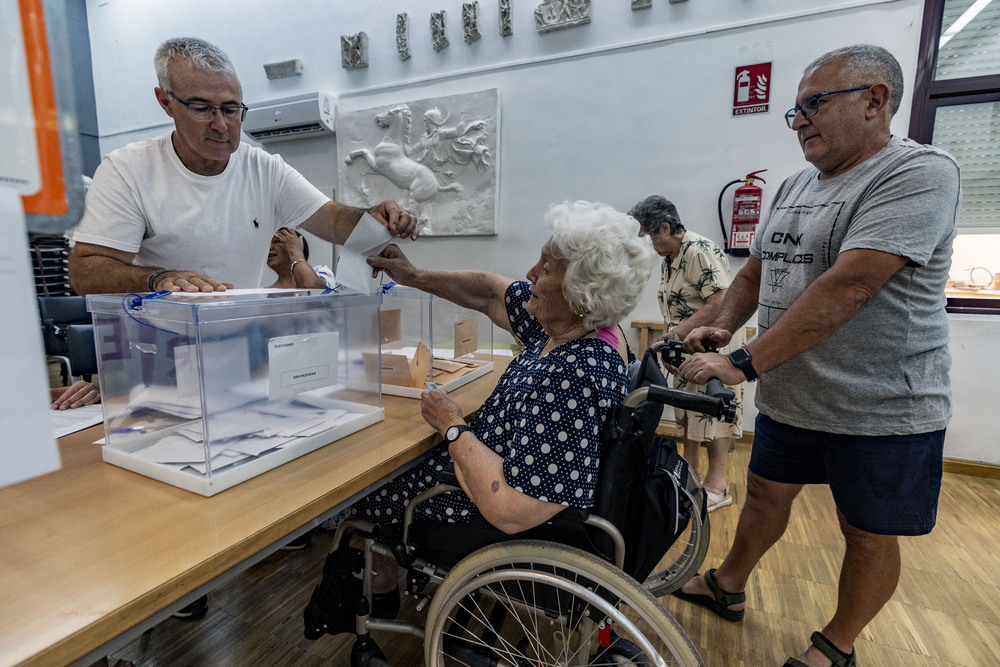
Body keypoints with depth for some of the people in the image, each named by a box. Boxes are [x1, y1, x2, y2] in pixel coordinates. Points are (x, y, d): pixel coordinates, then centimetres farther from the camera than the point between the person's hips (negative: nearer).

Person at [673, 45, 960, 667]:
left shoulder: (920, 172, -16)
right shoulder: (796, 186, 8)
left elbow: (848, 286, -28)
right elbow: (757, 270, 12)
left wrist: (745, 363, -30)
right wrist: (723, 326, -6)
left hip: (882, 408, -6)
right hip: (789, 397, 7)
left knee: (869, 535, 12)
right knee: (766, 493, 19)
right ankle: (727, 587, 40)